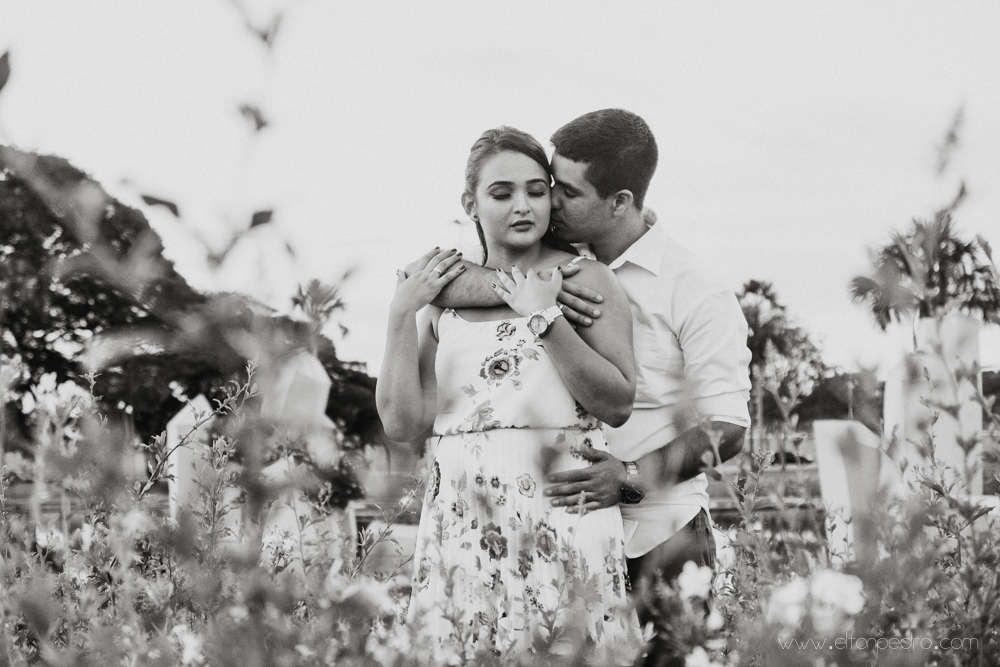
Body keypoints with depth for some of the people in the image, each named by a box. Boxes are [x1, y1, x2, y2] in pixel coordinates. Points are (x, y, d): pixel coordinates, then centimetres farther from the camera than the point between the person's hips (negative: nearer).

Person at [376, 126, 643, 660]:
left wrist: (544, 316, -9)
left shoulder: (582, 278, 4)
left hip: (561, 510, -3)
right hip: (461, 516, 3)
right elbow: (402, 423, 6)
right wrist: (402, 314, 2)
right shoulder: (443, 294, 13)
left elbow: (618, 404, -6)